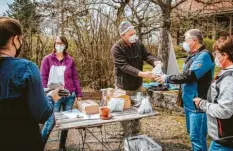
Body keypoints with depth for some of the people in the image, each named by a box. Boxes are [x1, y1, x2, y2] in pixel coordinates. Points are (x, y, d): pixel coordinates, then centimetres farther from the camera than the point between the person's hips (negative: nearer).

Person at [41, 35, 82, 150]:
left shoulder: (70, 60, 8)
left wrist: (78, 94, 7)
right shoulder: (48, 59, 1)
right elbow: (43, 78, -2)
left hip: (70, 95, 3)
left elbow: (75, 78, 10)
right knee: (50, 122, -5)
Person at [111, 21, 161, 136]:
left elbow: (146, 55, -1)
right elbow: (124, 66, -30)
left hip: (138, 84, 6)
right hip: (124, 87, -6)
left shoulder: (138, 44, -3)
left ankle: (136, 133, 37)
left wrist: (154, 62, -25)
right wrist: (141, 74, -40)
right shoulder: (116, 48, -22)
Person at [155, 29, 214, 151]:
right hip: (189, 102, 10)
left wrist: (167, 78, -16)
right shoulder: (193, 55, 12)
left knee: (197, 137, -2)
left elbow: (189, 76, -25)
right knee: (192, 134, 21)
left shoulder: (204, 55, -18)